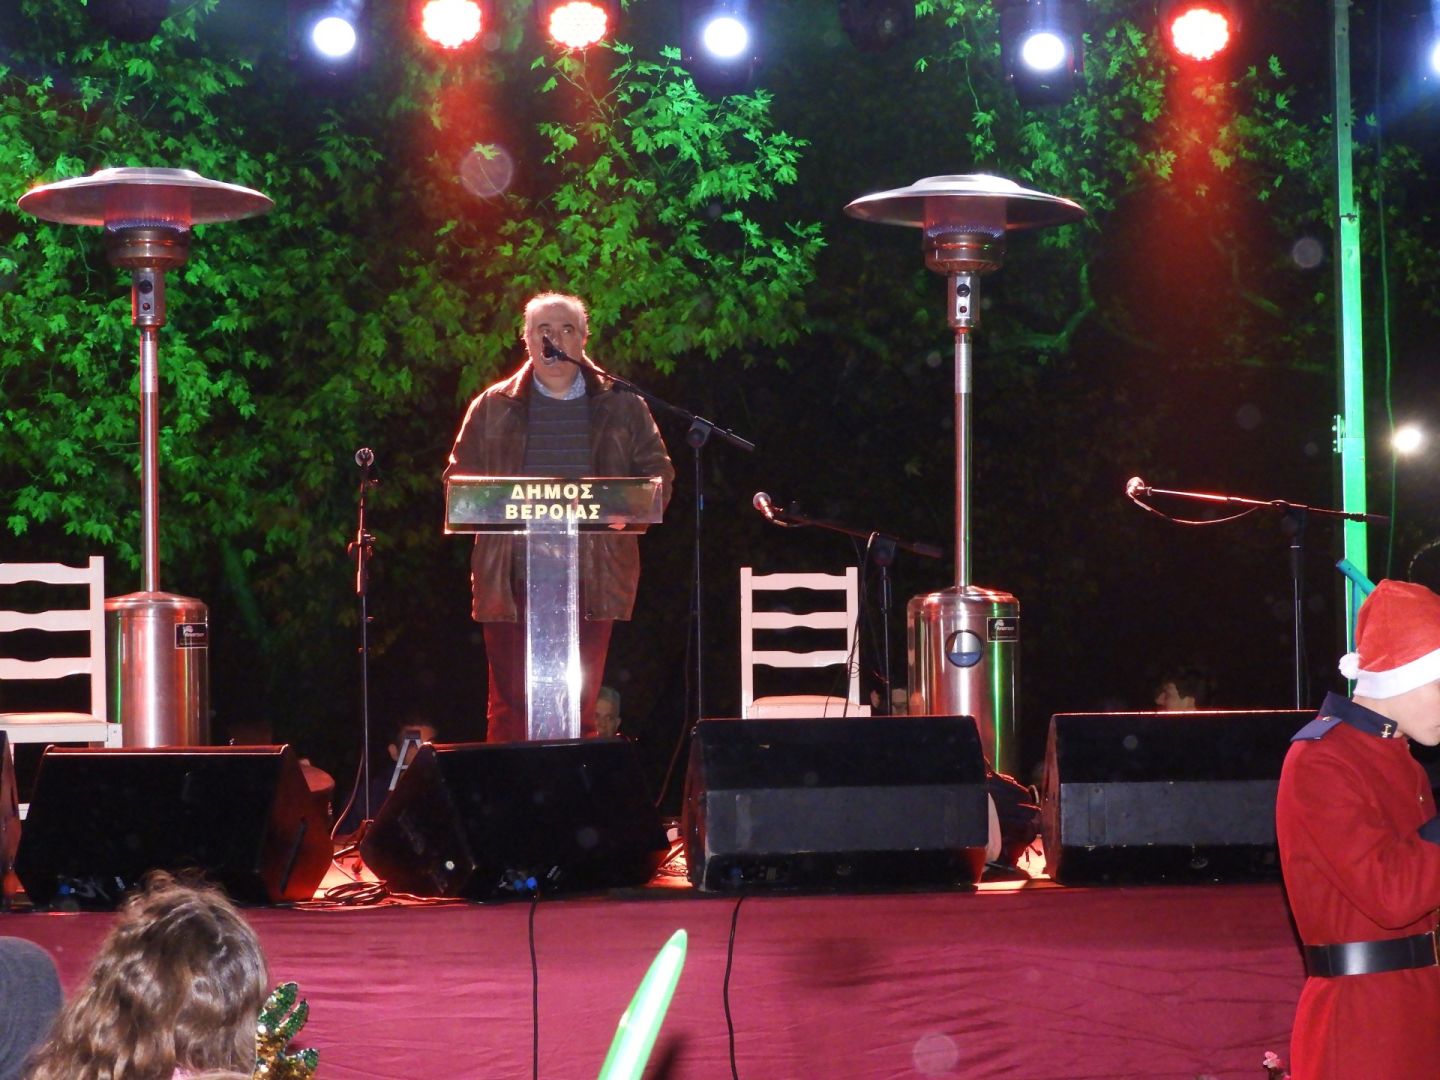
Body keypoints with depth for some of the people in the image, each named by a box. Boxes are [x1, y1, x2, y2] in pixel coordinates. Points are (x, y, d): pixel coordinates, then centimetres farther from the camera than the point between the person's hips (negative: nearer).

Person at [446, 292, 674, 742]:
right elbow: (460, 477, 11)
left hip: (592, 581, 1)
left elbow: (658, 473, 9)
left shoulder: (622, 406, 10)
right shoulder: (494, 408, 10)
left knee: (581, 707, 3)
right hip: (512, 581, 0)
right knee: (511, 705, -3)